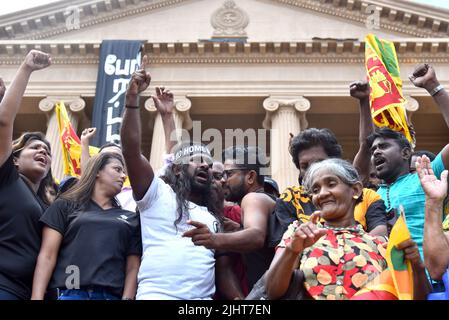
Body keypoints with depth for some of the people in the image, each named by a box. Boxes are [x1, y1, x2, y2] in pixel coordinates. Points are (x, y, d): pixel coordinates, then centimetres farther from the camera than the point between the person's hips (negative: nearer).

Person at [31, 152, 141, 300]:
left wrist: (127, 297, -4)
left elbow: (133, 267, 11)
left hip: (112, 295, 2)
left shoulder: (131, 218, 18)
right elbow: (47, 256, 2)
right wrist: (36, 297, -8)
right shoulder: (65, 206, 11)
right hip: (69, 293, -2)